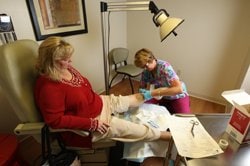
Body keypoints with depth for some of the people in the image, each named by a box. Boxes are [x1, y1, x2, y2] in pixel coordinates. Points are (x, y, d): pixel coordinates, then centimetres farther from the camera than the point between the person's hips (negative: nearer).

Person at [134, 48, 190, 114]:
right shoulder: (145, 72, -13)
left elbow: (179, 89, -40)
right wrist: (143, 91, -27)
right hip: (163, 98, 5)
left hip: (178, 97, -4)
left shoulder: (164, 67, -29)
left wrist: (153, 93, -45)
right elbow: (142, 87, -1)